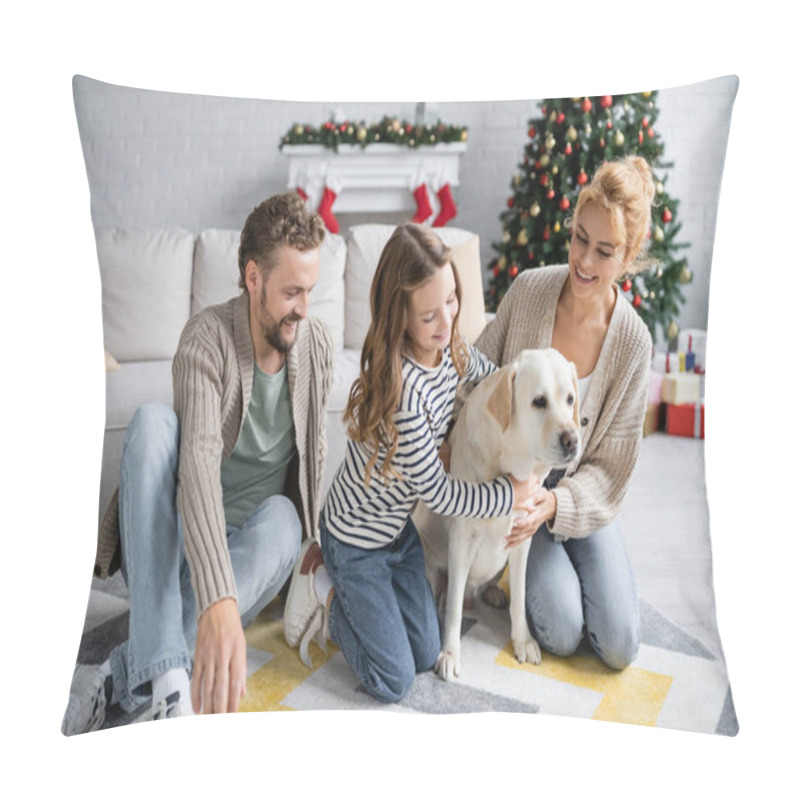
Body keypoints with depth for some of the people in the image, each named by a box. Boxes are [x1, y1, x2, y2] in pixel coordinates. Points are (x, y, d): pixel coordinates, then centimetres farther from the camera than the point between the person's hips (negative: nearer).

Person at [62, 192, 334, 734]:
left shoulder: (317, 342, -3)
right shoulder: (208, 338, -19)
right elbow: (198, 463, -35)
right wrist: (218, 600, -48)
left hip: (253, 541, 3)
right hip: (177, 538, -2)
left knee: (282, 518, -35)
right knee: (152, 421, -33)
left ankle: (124, 678, -27)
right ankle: (165, 683, -41)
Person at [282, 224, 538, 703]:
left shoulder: (452, 349, -10)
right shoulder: (402, 388, -34)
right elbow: (435, 489, -24)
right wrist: (507, 496, -14)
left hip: (398, 527, 8)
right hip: (356, 541, -8)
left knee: (428, 655, 16)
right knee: (395, 683, 0)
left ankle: (341, 590, 26)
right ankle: (327, 594, 15)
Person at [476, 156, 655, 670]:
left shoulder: (633, 343, -17)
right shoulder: (528, 290, -16)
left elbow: (612, 466, -13)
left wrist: (556, 503, -30)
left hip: (581, 492, 1)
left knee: (621, 647, -1)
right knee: (563, 634, -12)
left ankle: (556, 553, 25)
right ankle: (533, 564, 20)